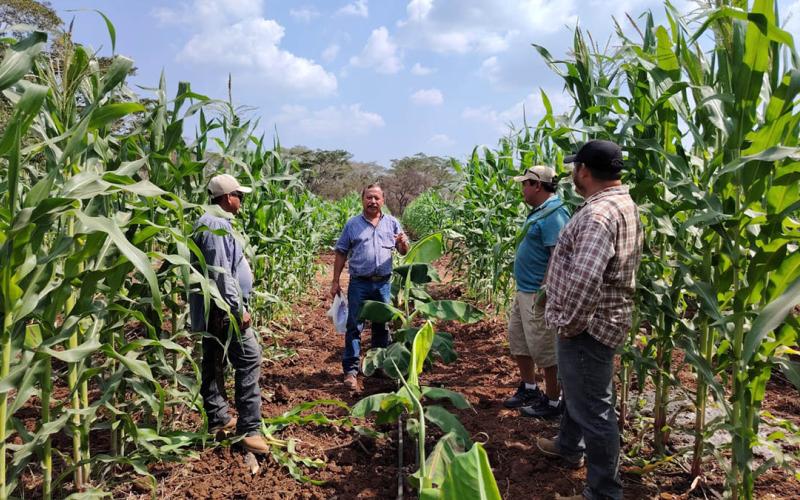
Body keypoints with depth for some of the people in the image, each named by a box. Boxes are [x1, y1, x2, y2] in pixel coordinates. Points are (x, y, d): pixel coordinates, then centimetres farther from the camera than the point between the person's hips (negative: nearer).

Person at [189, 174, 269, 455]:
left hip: (215, 309, 11)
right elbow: (220, 273, -23)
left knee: (214, 362, 15)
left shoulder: (214, 223, 15)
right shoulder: (216, 225, -18)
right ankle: (249, 428, -4)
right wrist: (239, 309, -21)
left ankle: (218, 419, 27)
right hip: (225, 308, -11)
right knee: (249, 360, -8)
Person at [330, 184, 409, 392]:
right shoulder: (352, 224, 3)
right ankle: (351, 371, 4)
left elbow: (404, 252, 11)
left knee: (382, 326, 13)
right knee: (354, 327, -1)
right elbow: (341, 254, 5)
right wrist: (335, 281, 1)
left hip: (383, 283, 2)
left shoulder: (392, 223, 8)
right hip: (359, 283, -2)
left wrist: (403, 243, -13)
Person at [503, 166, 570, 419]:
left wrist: (544, 292, -24)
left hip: (538, 294, -10)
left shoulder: (553, 214, -19)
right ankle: (529, 388, 33)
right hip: (524, 291, 10)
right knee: (518, 339, 19)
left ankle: (552, 402, 16)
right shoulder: (540, 211, 12)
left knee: (544, 348, 1)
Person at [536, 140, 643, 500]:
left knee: (593, 407, 2)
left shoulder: (598, 213, -25)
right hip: (602, 317, 11)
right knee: (576, 388, 28)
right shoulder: (624, 203, 9)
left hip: (588, 325, -11)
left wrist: (569, 323, -22)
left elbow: (584, 279, -36)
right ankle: (570, 446, 50)